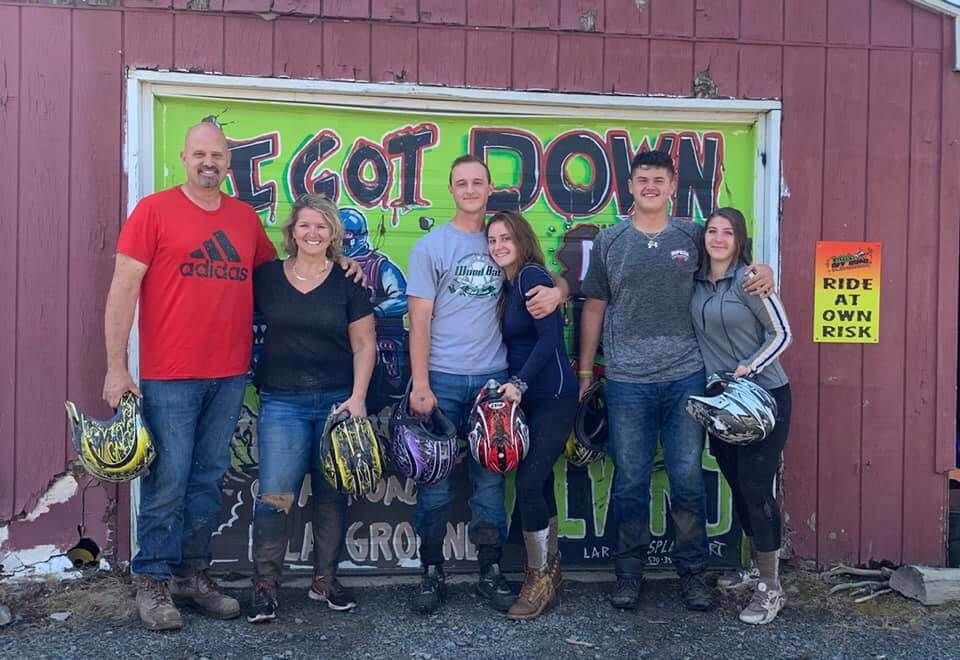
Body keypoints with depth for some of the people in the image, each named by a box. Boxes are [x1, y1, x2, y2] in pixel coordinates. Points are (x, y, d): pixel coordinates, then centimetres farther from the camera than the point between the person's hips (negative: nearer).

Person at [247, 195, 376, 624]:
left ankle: (325, 580, 22)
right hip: (282, 400, -1)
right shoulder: (266, 276, 4)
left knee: (332, 494, 8)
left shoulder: (348, 282, 4)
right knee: (274, 495, -8)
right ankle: (265, 585, 4)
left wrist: (357, 398, -5)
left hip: (337, 401, 1)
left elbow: (364, 344, 4)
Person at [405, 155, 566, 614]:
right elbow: (420, 319, -3)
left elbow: (548, 280, 18)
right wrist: (419, 385, -9)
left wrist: (558, 291, -8)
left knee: (490, 478, 6)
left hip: (492, 378, 2)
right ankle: (432, 573, 15)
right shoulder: (431, 246, 1)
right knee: (435, 481, 3)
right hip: (442, 378, -2)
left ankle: (491, 572, 18)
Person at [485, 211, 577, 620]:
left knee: (528, 483, -12)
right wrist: (513, 386, 4)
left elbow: (550, 337, -20)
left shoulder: (532, 276, -12)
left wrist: (519, 383, -24)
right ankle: (550, 567, 24)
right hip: (529, 398, 9)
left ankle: (539, 578, 2)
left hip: (553, 397, -8)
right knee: (540, 481, 12)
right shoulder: (508, 285, 13)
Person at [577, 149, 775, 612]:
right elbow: (594, 307, 9)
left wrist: (762, 270, 1)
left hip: (685, 378, 1)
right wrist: (585, 370, 8)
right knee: (630, 482, 6)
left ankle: (693, 571, 19)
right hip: (627, 383, 0)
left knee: (688, 479, 4)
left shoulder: (692, 237, 7)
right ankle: (629, 572, 20)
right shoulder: (608, 242, 6)